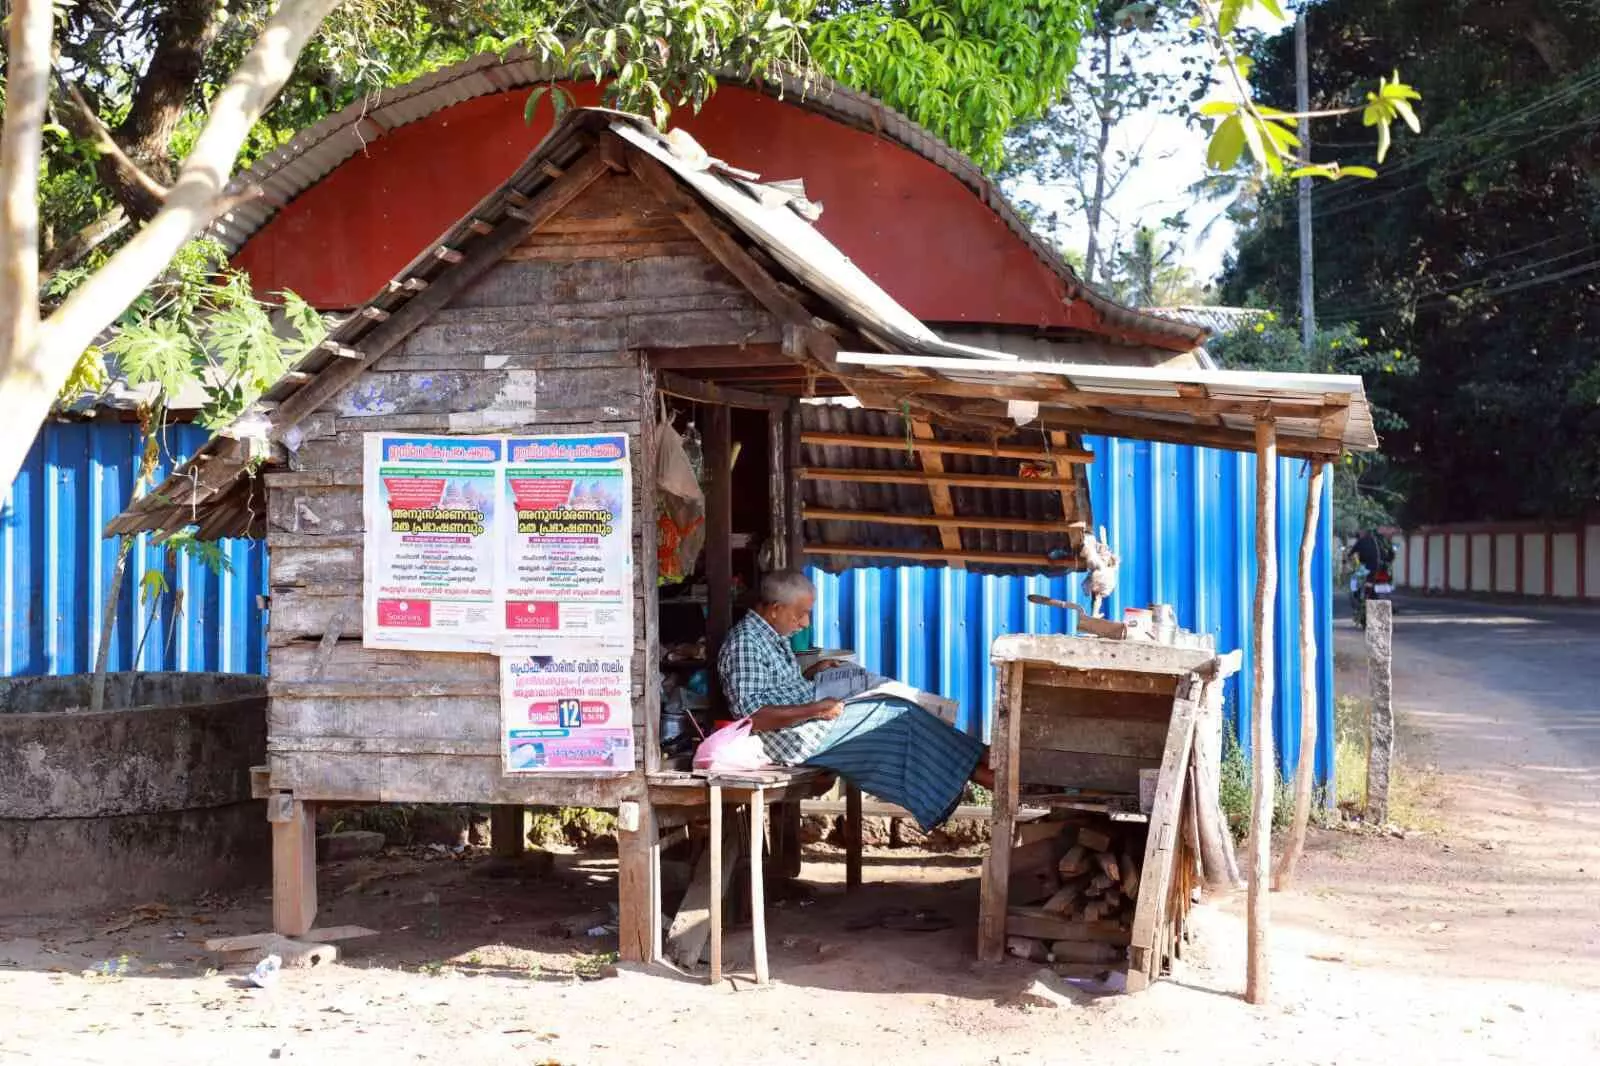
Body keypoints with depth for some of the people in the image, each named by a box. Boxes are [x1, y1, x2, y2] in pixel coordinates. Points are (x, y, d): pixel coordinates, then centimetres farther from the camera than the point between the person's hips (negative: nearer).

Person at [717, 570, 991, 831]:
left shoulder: (773, 635, 14)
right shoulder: (744, 643, -17)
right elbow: (753, 717, -25)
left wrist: (813, 673, 10)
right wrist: (815, 709, -26)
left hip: (813, 722, 10)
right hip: (800, 738, -10)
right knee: (898, 713, -11)